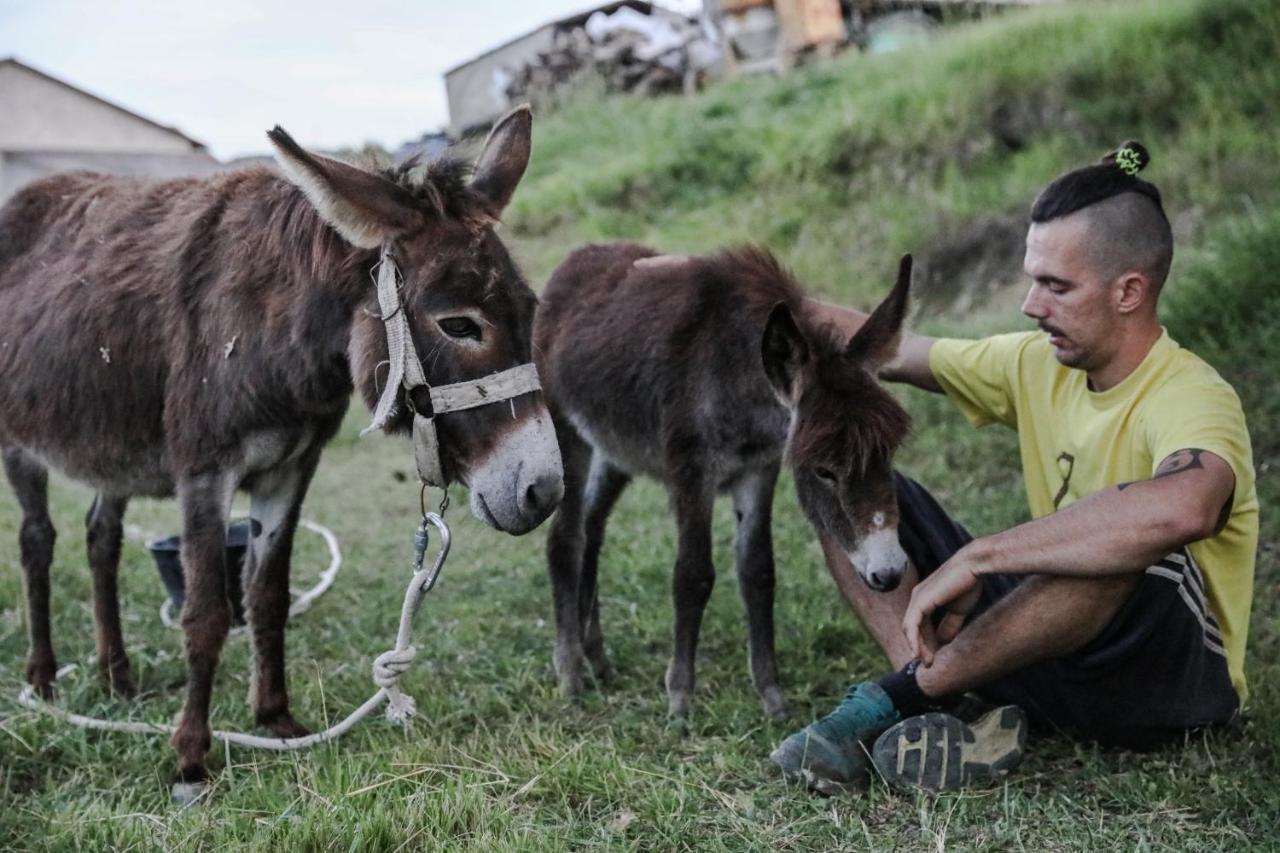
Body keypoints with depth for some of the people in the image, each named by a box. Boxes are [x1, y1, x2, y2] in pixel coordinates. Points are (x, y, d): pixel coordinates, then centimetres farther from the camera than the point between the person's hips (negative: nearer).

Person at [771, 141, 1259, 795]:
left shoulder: (1192, 397, -21)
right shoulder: (1039, 365, 1)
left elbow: (1184, 507, -44)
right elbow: (895, 351, 9)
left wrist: (973, 559, -41)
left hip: (1173, 680, -7)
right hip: (1048, 660, 7)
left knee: (1131, 531, -40)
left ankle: (901, 695, -25)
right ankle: (933, 690, -24)